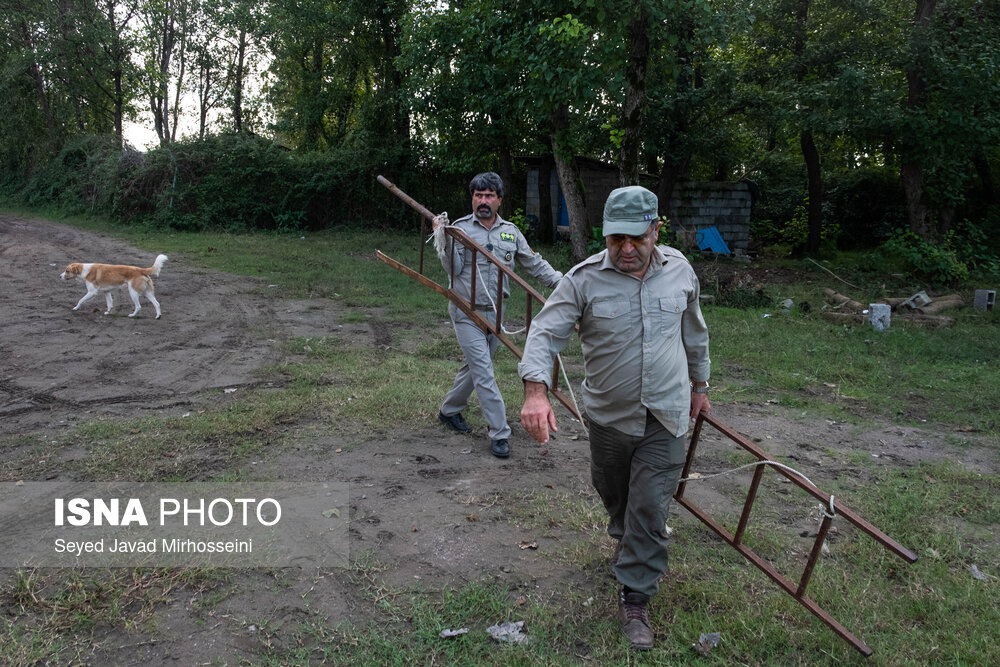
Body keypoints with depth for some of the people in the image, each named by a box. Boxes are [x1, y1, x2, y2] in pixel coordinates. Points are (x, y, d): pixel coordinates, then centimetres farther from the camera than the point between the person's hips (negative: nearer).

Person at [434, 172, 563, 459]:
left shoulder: (510, 232, 7)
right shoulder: (460, 228, -5)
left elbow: (534, 263, 11)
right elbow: (452, 269, -12)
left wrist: (561, 281, 1)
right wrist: (444, 240, -25)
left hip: (495, 313, 5)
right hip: (467, 313, -5)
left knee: (475, 367, 17)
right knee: (484, 373, -8)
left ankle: (449, 410, 39)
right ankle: (499, 433, -2)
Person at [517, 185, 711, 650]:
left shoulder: (679, 270, -4)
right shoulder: (584, 279, -15)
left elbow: (694, 332, 11)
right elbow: (545, 332, -21)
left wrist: (699, 384, 20)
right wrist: (536, 390, -38)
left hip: (664, 418, 0)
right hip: (608, 418, 0)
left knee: (649, 509, -1)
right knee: (613, 495, 22)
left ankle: (635, 598, 16)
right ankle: (625, 543, 55)